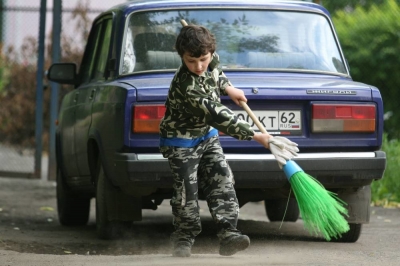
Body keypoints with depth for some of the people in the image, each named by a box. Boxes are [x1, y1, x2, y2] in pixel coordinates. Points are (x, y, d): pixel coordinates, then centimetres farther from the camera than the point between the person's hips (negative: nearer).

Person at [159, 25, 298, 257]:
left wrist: (227, 87, 3)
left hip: (207, 135, 7)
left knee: (223, 179, -7)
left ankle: (228, 233, -10)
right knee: (187, 189, -7)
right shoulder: (187, 87, -36)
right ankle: (184, 239, 10)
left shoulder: (211, 59, -11)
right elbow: (218, 116, -37)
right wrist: (255, 136, -36)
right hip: (181, 140, -7)